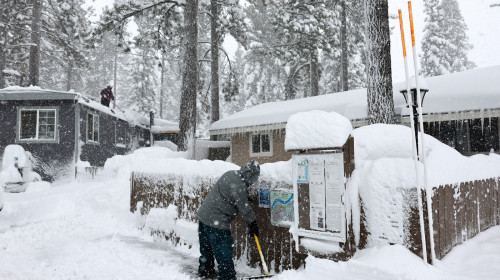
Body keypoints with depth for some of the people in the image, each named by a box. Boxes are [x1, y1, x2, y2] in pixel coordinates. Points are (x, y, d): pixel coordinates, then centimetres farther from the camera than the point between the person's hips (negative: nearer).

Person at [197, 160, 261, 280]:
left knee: (206, 247, 23)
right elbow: (244, 207, -14)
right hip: (217, 221, -10)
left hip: (204, 214, 10)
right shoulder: (238, 185, -20)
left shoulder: (231, 174, 8)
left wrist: (245, 198, 19)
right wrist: (253, 224, -3)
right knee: (224, 251, 1)